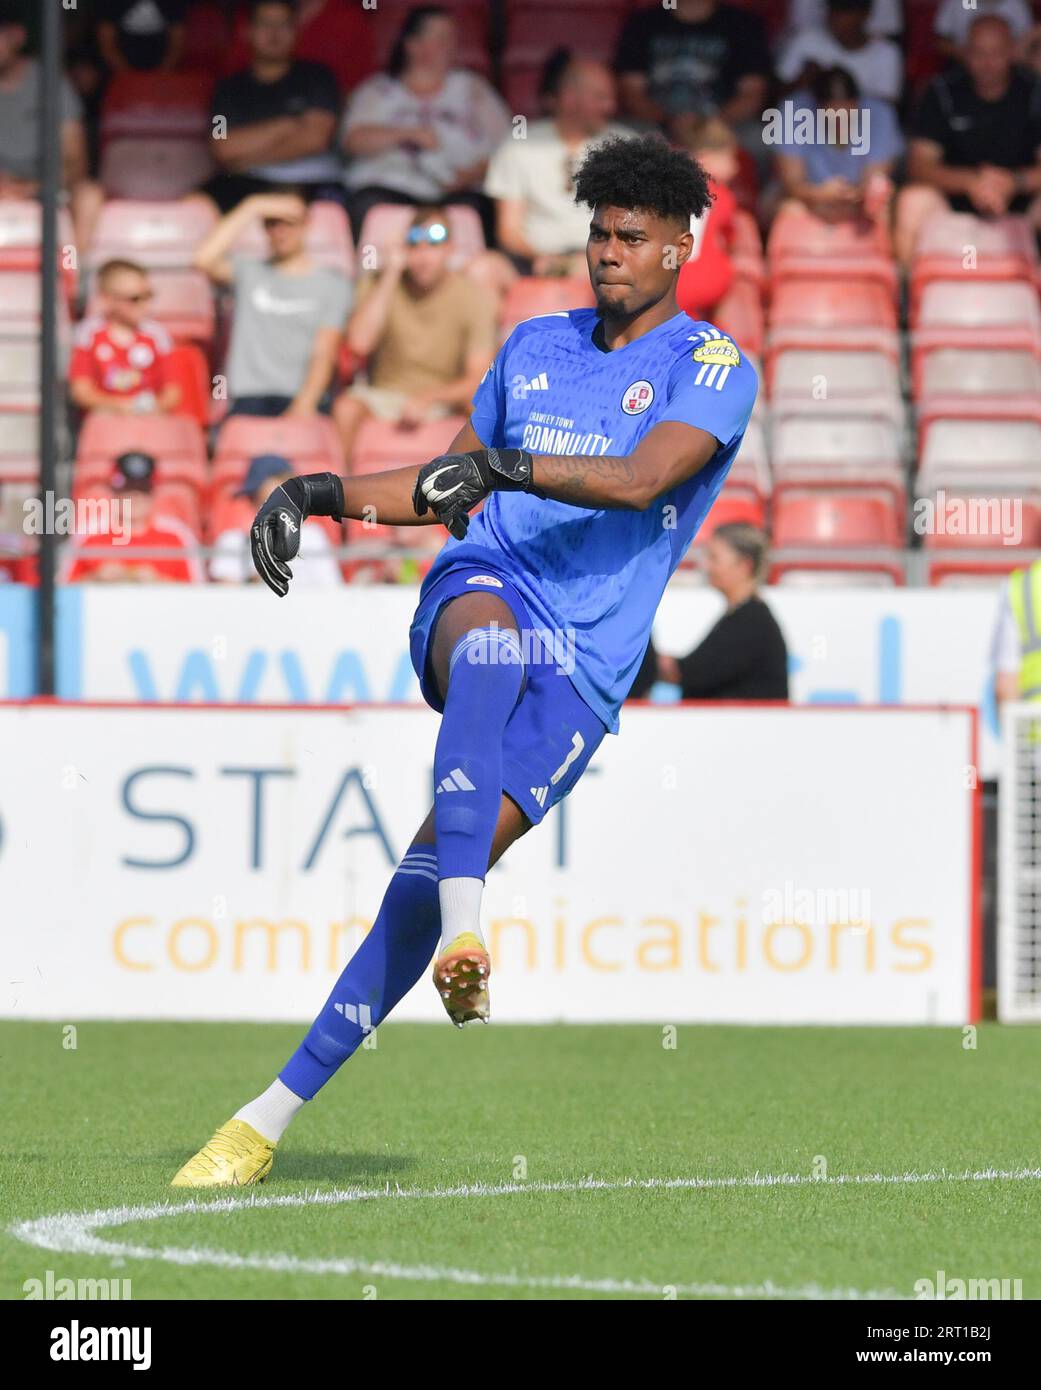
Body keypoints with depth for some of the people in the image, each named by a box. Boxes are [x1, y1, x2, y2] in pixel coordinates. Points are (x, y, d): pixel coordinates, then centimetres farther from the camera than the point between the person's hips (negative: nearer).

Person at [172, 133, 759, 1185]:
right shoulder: (535, 345, 20)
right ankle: (462, 934, -55)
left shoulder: (714, 368, 3)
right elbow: (447, 486, 29)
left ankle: (272, 1117, -14)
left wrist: (504, 467, -29)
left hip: (585, 667, -2)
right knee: (492, 643, -38)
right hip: (487, 585, 2)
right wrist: (321, 495, 14)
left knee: (445, 854, -17)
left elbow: (640, 477, -16)